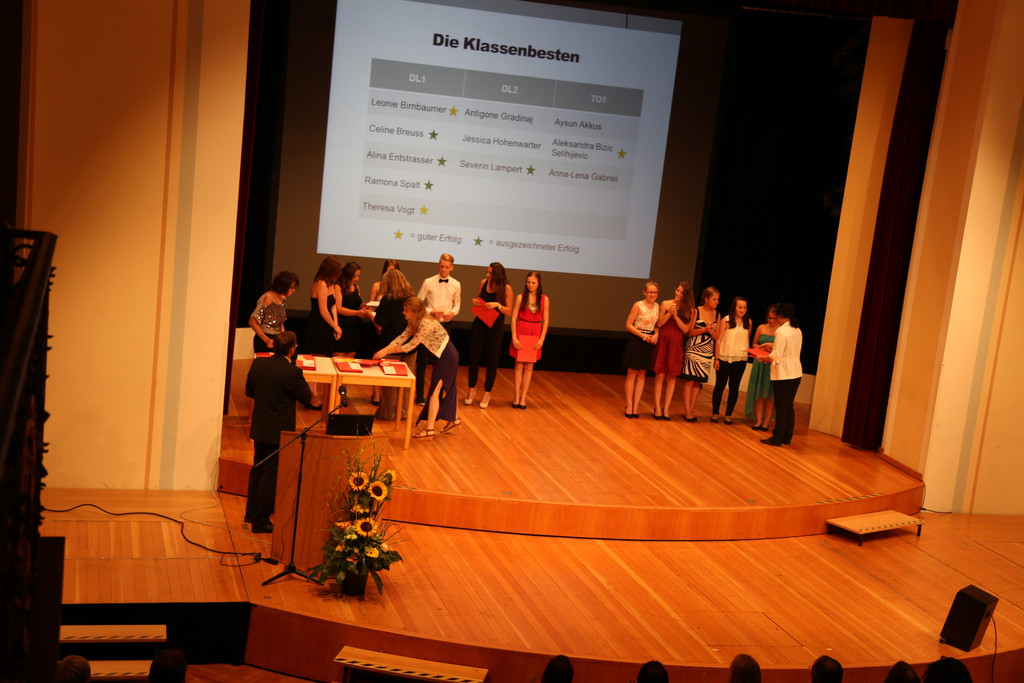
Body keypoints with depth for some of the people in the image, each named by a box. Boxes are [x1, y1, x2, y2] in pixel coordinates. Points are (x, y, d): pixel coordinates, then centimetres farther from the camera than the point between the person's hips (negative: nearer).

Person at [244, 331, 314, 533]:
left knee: (257, 469, 20)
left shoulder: (258, 364, -2)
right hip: (279, 431, -7)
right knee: (271, 474, 2)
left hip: (259, 428, 7)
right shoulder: (292, 372, -22)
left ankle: (251, 513, 32)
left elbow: (249, 391, 9)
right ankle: (260, 521, 7)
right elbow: (306, 397, -10)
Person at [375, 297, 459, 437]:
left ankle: (429, 429, -7)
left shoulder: (427, 324, -29)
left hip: (447, 357, -10)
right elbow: (401, 338, -1)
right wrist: (384, 350, -13)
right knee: (446, 389, 20)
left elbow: (410, 346, -26)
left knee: (435, 391, -8)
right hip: (442, 356, 10)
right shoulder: (413, 323, 1)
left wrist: (387, 351, -19)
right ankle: (454, 419, 35)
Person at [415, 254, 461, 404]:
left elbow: (457, 304, 12)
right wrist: (431, 312, -17)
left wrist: (452, 313, -9)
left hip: (445, 324, 2)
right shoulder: (428, 282, -5)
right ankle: (419, 394, 8)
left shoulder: (456, 285, 3)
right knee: (423, 359, -1)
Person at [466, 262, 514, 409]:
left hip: (495, 326, -3)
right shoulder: (483, 282, 0)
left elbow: (509, 311, -7)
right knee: (474, 358, 3)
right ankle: (472, 389, 22)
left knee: (491, 361, 5)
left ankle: (487, 393, 19)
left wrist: (497, 305, -22)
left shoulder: (506, 288, -9)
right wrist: (475, 302, -6)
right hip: (479, 324, 3)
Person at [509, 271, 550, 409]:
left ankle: (523, 397, 11)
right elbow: (513, 318, -2)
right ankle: (517, 396, 8)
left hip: (535, 333, 1)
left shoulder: (544, 299, 1)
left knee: (529, 366, 5)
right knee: (519, 365, 2)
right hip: (521, 331, -1)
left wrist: (541, 339, -6)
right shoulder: (520, 297, -2)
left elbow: (546, 320, 2)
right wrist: (514, 337, -9)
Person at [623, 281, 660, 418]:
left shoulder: (657, 306, 6)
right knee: (632, 373, 0)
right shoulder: (638, 305, -9)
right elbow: (628, 325, -9)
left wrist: (656, 335, -5)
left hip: (650, 342, 5)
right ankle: (629, 404, 6)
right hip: (636, 341, -5)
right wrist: (643, 335, -17)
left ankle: (636, 405, 11)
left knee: (642, 375, 7)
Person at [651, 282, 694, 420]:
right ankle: (657, 408, 4)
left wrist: (676, 316, -13)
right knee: (660, 375, -2)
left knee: (672, 376, 3)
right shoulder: (666, 304, 2)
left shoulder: (689, 310, 4)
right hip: (663, 341, -1)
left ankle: (666, 408, 11)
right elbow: (659, 324, 0)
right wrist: (669, 313, -14)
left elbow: (686, 329, -3)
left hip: (676, 343, 1)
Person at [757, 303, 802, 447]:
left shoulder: (781, 331, -16)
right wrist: (773, 345, 25)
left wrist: (763, 358, -2)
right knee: (789, 407, 14)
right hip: (796, 373, 8)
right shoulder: (798, 330, 9)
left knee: (781, 408, -2)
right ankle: (787, 438, 19)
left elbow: (776, 356, -17)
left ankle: (777, 439, 4)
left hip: (783, 374, -8)